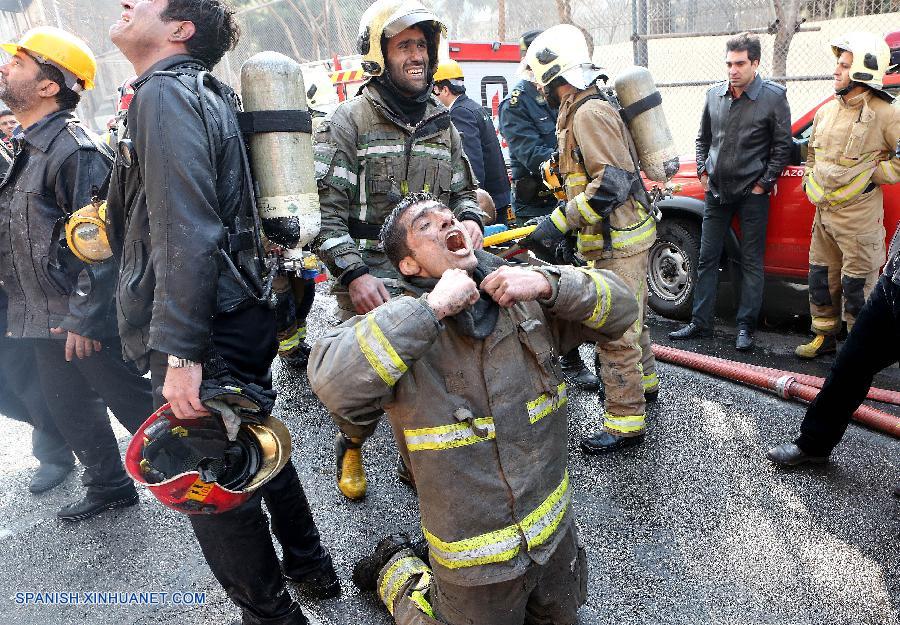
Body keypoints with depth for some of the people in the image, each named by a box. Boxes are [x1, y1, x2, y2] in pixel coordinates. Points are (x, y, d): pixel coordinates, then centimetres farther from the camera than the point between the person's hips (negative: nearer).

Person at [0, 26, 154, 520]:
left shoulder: (74, 150, -17)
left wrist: (83, 318, -22)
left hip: (87, 321, -9)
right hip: (46, 321, 10)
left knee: (136, 404, 2)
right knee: (71, 412, 19)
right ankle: (109, 487, 36)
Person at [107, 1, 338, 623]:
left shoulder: (165, 94, -14)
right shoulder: (204, 94, 15)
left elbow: (187, 235, -24)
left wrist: (179, 353, -25)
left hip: (205, 337, -9)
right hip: (241, 320, 9)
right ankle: (311, 566, 41)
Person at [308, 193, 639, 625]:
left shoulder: (527, 302, -7)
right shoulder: (402, 326, -21)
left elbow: (620, 308, -7)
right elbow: (332, 384, -38)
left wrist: (548, 284, -24)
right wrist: (430, 308, -37)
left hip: (553, 529, 5)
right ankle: (398, 569, 39)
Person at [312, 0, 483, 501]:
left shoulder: (442, 124, 12)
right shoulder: (349, 122, -4)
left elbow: (463, 191, 22)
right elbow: (325, 210, -10)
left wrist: (471, 220, -2)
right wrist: (354, 274, -21)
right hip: (370, 284, -4)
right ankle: (351, 448, 36)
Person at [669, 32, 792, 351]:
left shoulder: (773, 97, -7)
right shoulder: (715, 94, 5)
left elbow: (783, 146, -4)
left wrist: (764, 183, -8)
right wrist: (703, 171, 6)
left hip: (752, 193, -4)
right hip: (717, 191, 4)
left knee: (751, 262, 3)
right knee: (707, 258, 8)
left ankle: (746, 327, 12)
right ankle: (700, 322, 17)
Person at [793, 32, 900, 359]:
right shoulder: (827, 111, 11)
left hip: (858, 218, -7)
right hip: (824, 213, 7)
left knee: (857, 284, -1)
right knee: (821, 277, 14)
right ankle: (825, 336, 29)